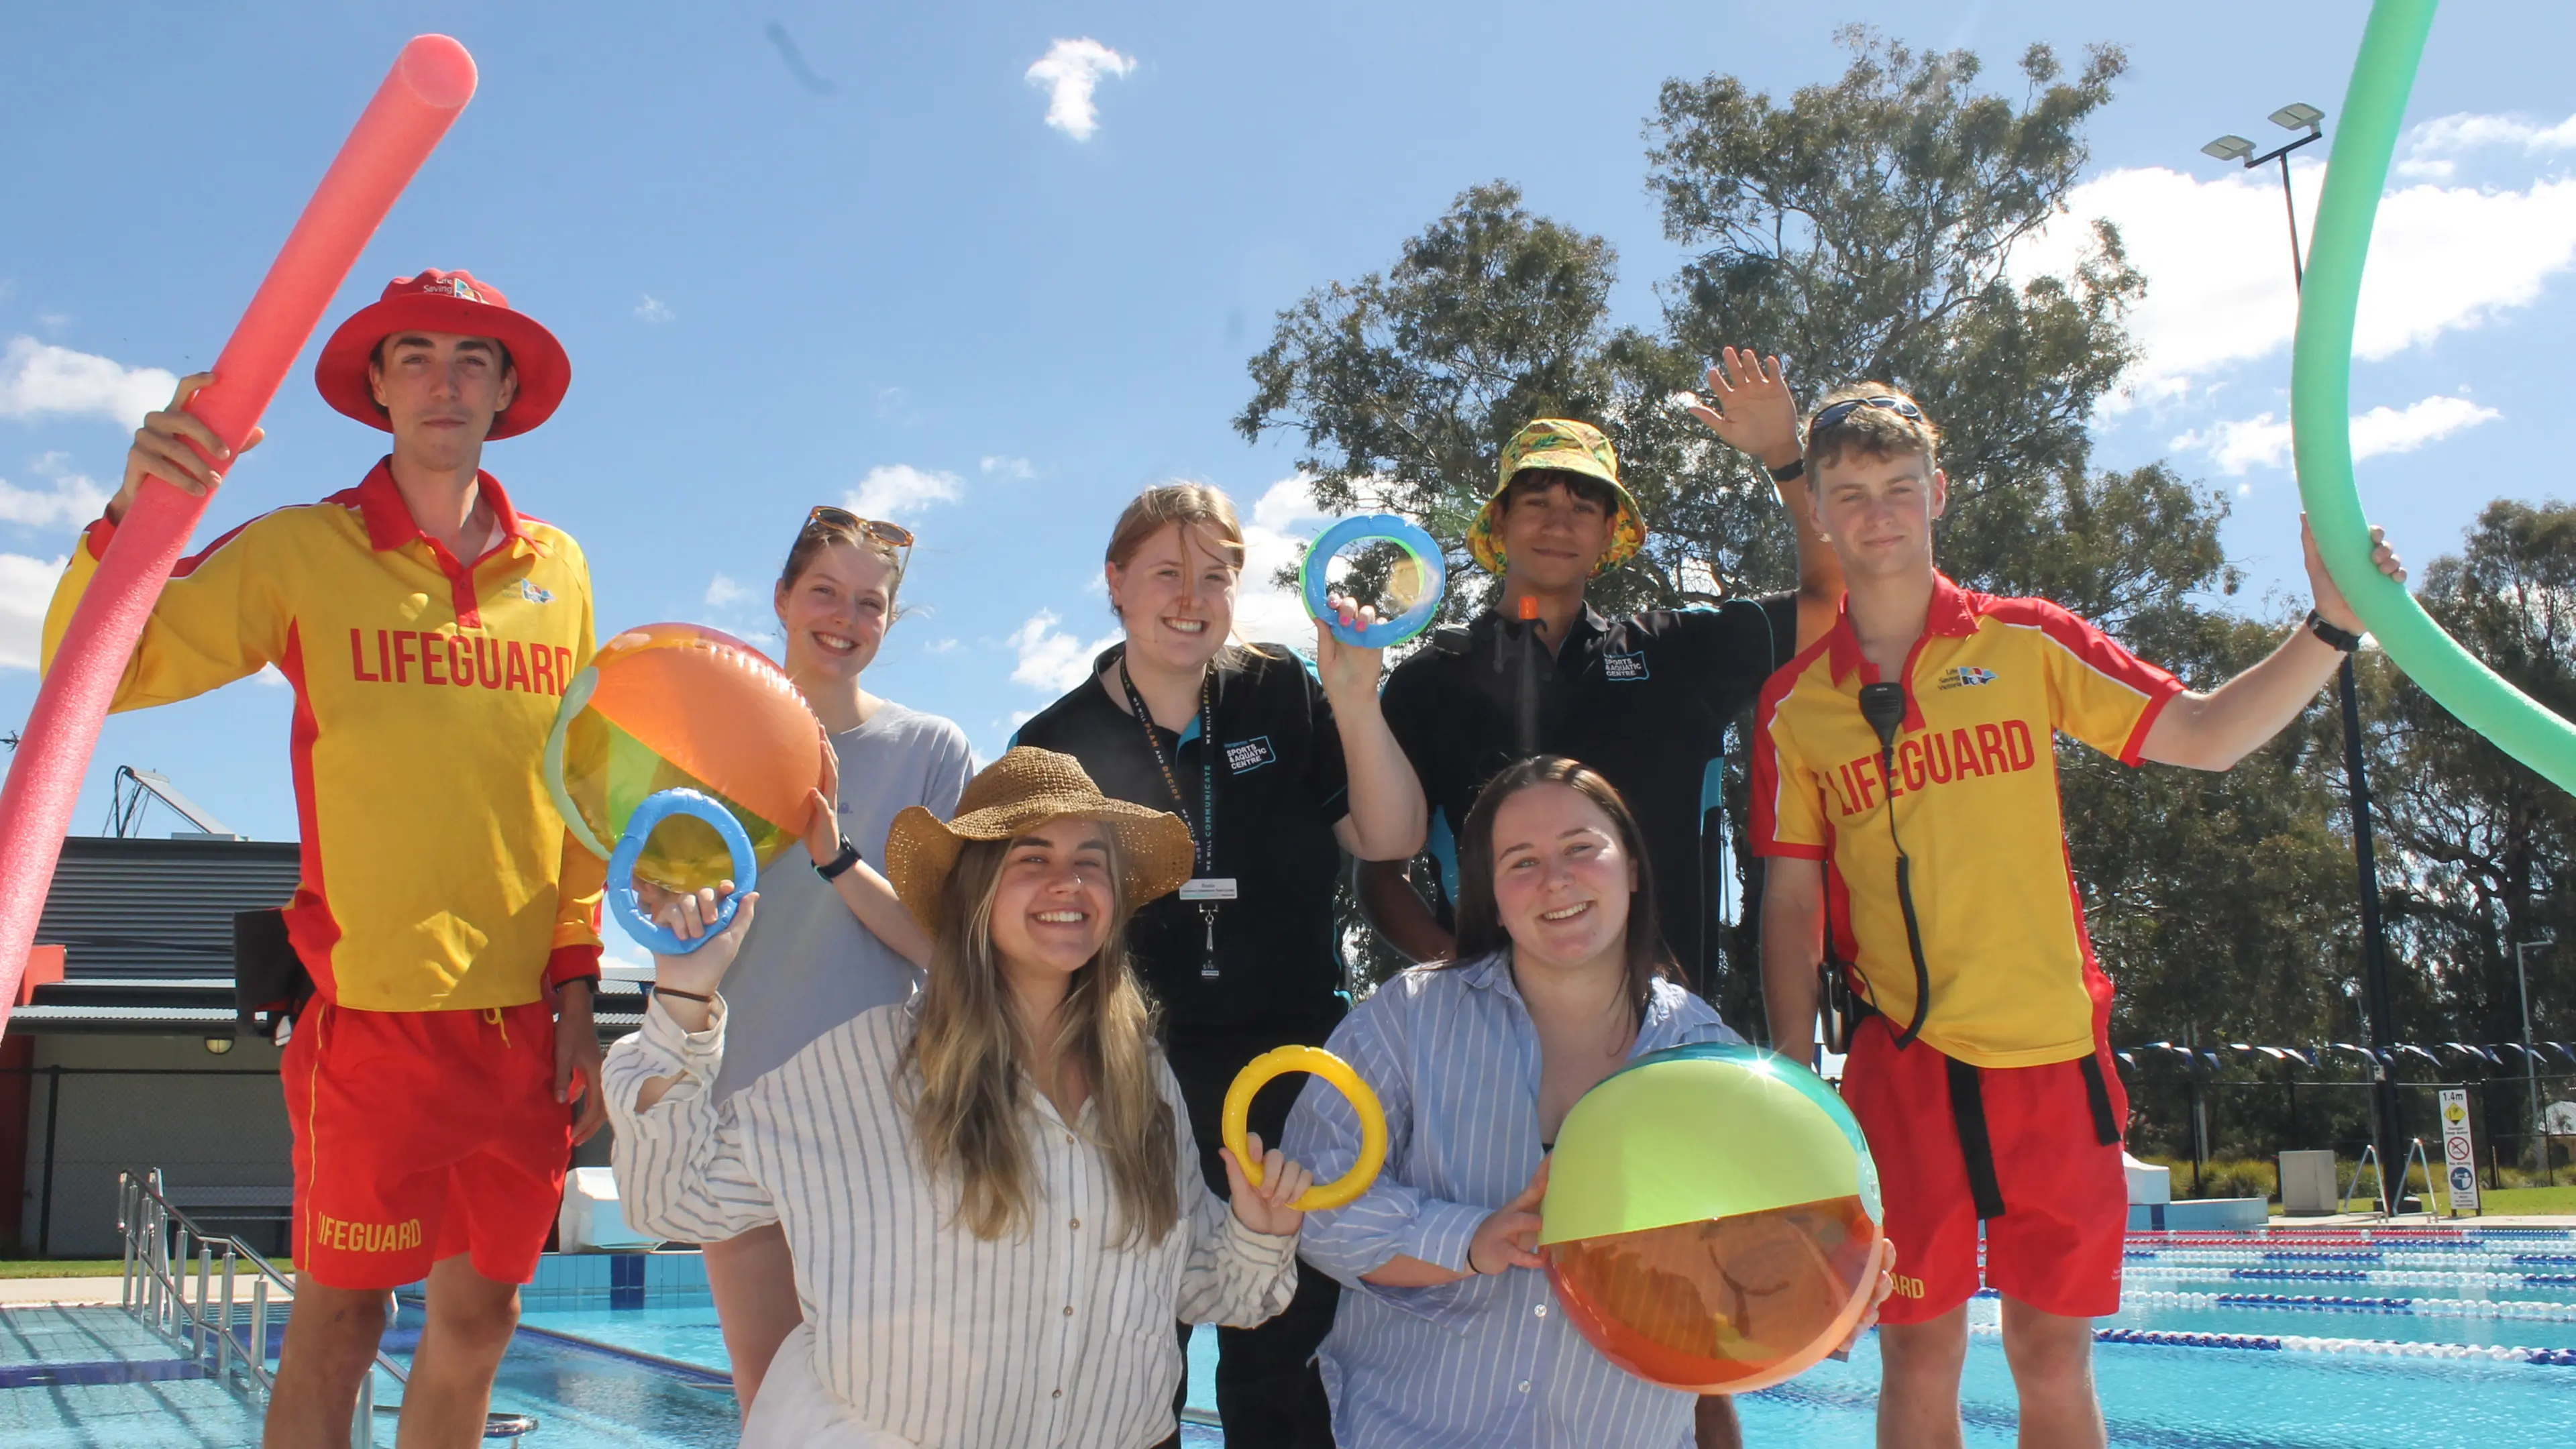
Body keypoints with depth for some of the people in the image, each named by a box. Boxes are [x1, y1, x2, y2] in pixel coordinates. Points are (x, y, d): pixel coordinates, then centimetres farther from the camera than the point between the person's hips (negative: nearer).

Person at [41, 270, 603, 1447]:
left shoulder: (558, 570, 9)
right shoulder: (303, 553, 0)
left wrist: (578, 988, 8)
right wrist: (132, 516, -23)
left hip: (525, 1023, 3)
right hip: (377, 1013, -3)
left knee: (479, 1316, 13)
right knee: (337, 1320, 4)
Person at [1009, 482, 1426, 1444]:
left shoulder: (1283, 698, 4)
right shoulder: (1058, 741, 5)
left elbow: (1391, 839, -2)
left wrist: (1354, 701, -13)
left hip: (1289, 1067, 0)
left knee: (1282, 1362, 5)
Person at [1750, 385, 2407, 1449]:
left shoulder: (2027, 644, 3)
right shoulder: (1795, 705, 3)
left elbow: (2208, 737, 4)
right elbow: (1792, 898, 4)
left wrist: (2331, 626, -7)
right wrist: (1793, 1067, -2)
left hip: (2054, 1054, 1)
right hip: (1902, 1068, 0)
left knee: (2054, 1361, 7)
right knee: (1918, 1359, 5)